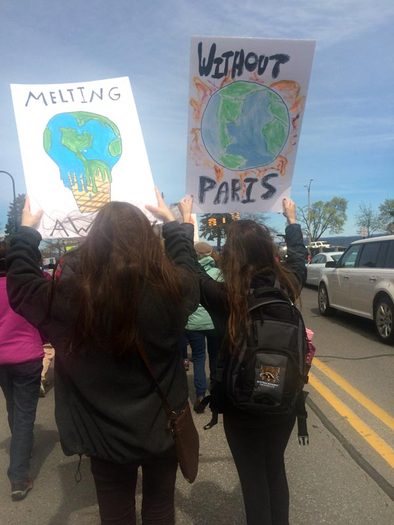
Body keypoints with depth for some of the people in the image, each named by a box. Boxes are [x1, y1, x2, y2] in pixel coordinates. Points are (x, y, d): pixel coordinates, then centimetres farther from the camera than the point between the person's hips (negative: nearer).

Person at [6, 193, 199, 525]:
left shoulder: (70, 293, -26)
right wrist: (172, 223, 20)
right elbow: (185, 265, 4)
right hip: (163, 425, 2)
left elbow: (21, 287, -3)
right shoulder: (171, 288, -22)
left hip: (107, 433, -1)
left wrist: (26, 232, 11)